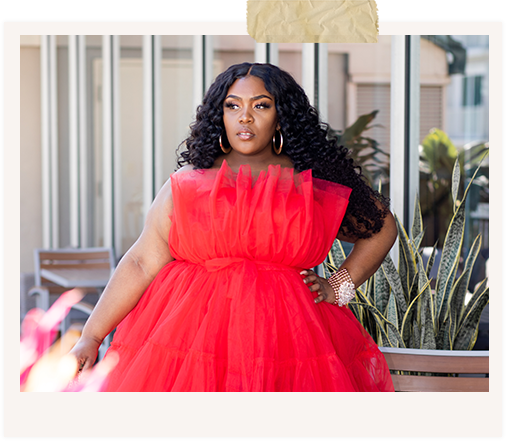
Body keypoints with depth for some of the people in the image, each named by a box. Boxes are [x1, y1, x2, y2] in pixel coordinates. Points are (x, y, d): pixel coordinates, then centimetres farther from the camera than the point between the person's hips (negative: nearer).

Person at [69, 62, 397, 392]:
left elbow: (383, 227, 20)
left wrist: (339, 288, 8)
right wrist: (91, 338, -5)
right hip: (191, 335, 0)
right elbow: (142, 263, 2)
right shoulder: (187, 183, 7)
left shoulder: (318, 183, 9)